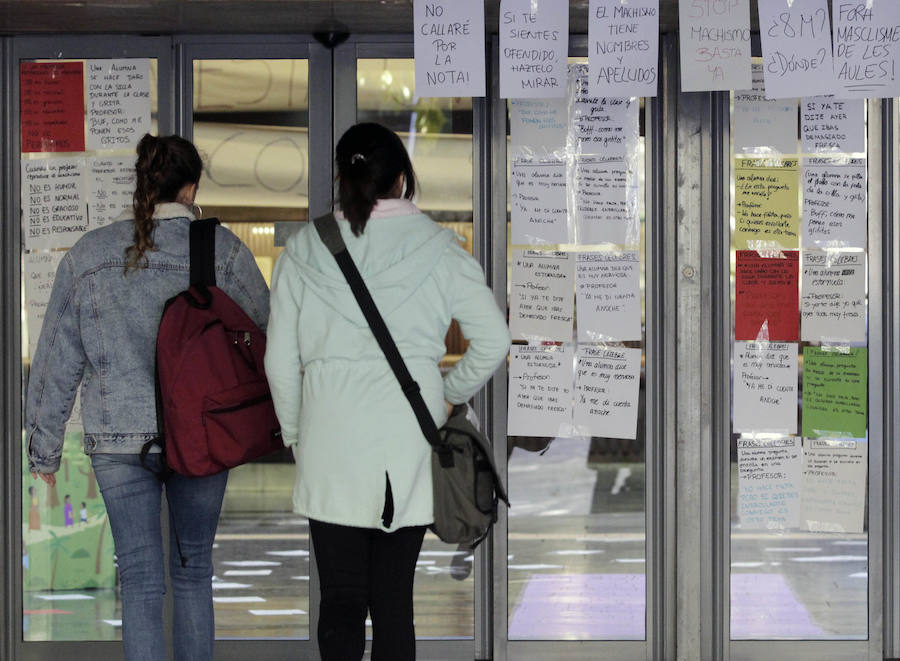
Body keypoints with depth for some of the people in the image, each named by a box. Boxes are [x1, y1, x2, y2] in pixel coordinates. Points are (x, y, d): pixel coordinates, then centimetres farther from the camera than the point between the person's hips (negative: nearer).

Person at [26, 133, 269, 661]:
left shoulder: (88, 255, 1)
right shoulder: (222, 249, -5)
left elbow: (56, 360, 4)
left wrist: (45, 448, 10)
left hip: (117, 440, 1)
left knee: (140, 580, 3)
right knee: (194, 571, 15)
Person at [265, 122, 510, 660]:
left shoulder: (303, 251, 3)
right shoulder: (437, 248, 0)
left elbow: (280, 360, 5)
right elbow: (495, 339, -2)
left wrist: (295, 433, 16)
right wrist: (451, 394, 14)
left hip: (330, 439, 0)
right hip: (408, 440, 0)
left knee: (341, 597, 3)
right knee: (394, 599, 7)